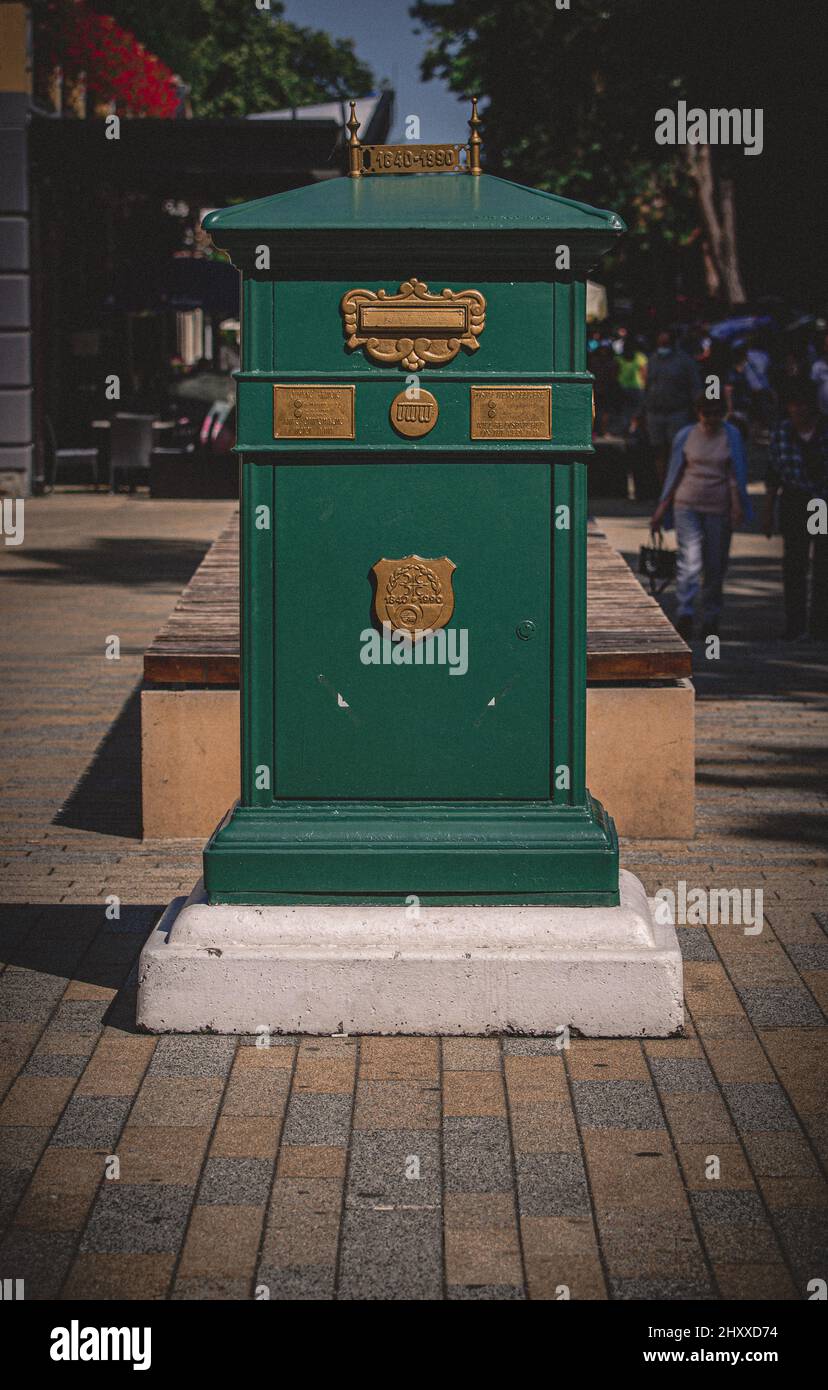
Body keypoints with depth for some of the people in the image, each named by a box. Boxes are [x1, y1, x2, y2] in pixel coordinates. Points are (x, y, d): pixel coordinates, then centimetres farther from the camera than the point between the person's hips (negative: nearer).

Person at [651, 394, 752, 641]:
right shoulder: (686, 436, 6)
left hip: (719, 508, 1)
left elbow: (735, 475, 4)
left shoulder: (731, 436, 6)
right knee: (689, 560, -14)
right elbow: (674, 474, 11)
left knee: (715, 566, 6)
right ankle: (685, 615, -17)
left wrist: (737, 505, -7)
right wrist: (662, 509, 10)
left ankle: (710, 619, 17)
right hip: (687, 505, -1)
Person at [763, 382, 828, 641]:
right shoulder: (782, 432, 0)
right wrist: (768, 513, 6)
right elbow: (773, 474, 7)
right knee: (793, 563, -4)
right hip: (794, 502, 1)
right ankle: (795, 625, 2)